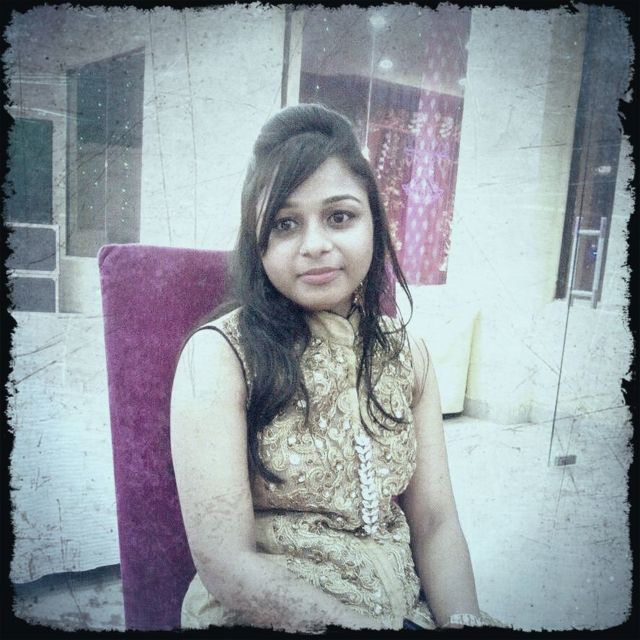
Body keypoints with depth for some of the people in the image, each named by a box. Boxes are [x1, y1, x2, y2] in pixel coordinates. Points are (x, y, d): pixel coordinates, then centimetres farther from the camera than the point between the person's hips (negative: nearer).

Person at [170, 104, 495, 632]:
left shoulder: (408, 354, 5)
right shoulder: (220, 355, -11)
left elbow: (434, 523, 4)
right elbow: (227, 566, -14)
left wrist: (464, 619, -13)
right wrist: (369, 624, -19)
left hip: (406, 607, 4)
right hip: (259, 615, -3)